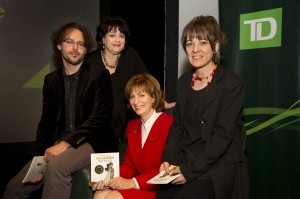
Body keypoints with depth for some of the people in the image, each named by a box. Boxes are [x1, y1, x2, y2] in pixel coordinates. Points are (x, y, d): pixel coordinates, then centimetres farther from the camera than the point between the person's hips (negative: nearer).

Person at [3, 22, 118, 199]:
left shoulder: (99, 75, -2)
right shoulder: (51, 80, 13)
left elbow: (100, 117, -12)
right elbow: (46, 122, 11)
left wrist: (66, 142, -19)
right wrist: (40, 158, -4)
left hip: (93, 142, -5)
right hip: (59, 144, 5)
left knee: (56, 164, -34)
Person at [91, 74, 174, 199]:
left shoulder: (170, 124, -13)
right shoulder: (132, 126, 14)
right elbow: (128, 165, 13)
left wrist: (133, 182, -17)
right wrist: (109, 180, -6)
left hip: (158, 188, -7)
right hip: (135, 186, 7)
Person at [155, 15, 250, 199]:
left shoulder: (233, 83, -9)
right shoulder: (184, 82, 10)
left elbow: (223, 135, -14)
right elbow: (178, 126, 12)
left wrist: (190, 170, -17)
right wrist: (168, 159, -3)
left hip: (218, 169, -5)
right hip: (183, 163, 5)